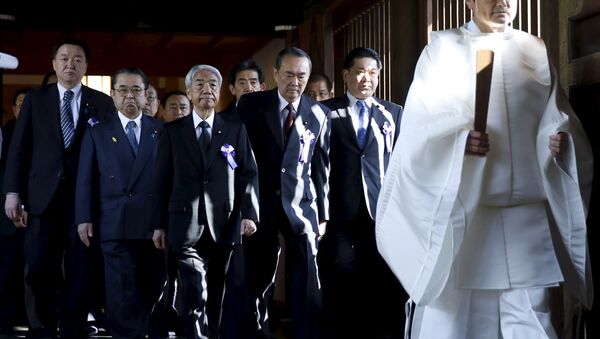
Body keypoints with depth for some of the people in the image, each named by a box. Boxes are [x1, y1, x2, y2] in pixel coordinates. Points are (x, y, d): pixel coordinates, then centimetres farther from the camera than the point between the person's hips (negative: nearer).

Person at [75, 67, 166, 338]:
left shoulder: (161, 131, 10)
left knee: (154, 291, 5)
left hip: (155, 224, 1)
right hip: (116, 225, -1)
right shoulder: (97, 132, 9)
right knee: (122, 294, 0)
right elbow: (86, 179, 6)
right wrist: (85, 219, -2)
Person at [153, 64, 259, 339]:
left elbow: (248, 174, 5)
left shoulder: (236, 129, 9)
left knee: (215, 296, 9)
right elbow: (163, 180, 6)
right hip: (186, 226, -1)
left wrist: (249, 213, -8)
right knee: (194, 296, -11)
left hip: (224, 226, 1)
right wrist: (159, 224, 3)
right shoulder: (172, 131, 8)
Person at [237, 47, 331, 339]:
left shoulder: (319, 114, 4)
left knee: (307, 283, -3)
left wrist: (323, 214, 5)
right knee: (257, 282, 6)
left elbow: (321, 168, 6)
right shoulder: (250, 105, 0)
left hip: (301, 206, 1)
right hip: (261, 204, 0)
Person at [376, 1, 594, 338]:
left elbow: (557, 115, 14)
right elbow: (421, 122, -2)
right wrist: (459, 139, -21)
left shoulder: (535, 51, 15)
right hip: (462, 204, -2)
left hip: (526, 211, 3)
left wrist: (560, 138, -9)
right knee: (453, 308, -1)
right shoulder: (444, 47, 6)